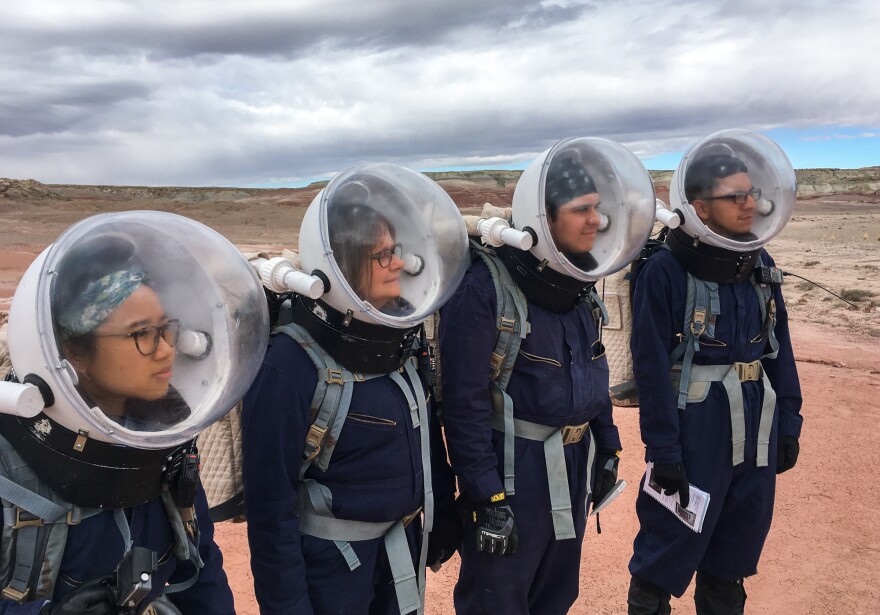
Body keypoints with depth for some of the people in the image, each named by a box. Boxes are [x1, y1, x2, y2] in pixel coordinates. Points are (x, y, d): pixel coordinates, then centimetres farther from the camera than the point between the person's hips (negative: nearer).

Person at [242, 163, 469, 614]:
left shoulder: (398, 332, -3)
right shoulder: (290, 364, -23)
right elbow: (270, 501, -19)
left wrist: (443, 518, 13)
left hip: (403, 542, 7)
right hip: (328, 559, -6)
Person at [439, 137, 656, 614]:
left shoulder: (576, 280, 4)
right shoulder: (484, 288, -21)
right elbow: (464, 403, -21)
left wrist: (607, 447, 16)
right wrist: (486, 497, -19)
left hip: (575, 466, 8)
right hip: (513, 470, -7)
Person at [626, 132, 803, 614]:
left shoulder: (760, 265, 5)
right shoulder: (665, 272, -15)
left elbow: (780, 350, 11)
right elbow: (652, 369, -14)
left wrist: (788, 425, 10)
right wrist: (662, 451, -14)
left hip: (757, 426, 6)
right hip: (694, 426, -6)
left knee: (738, 545, 19)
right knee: (671, 547, 5)